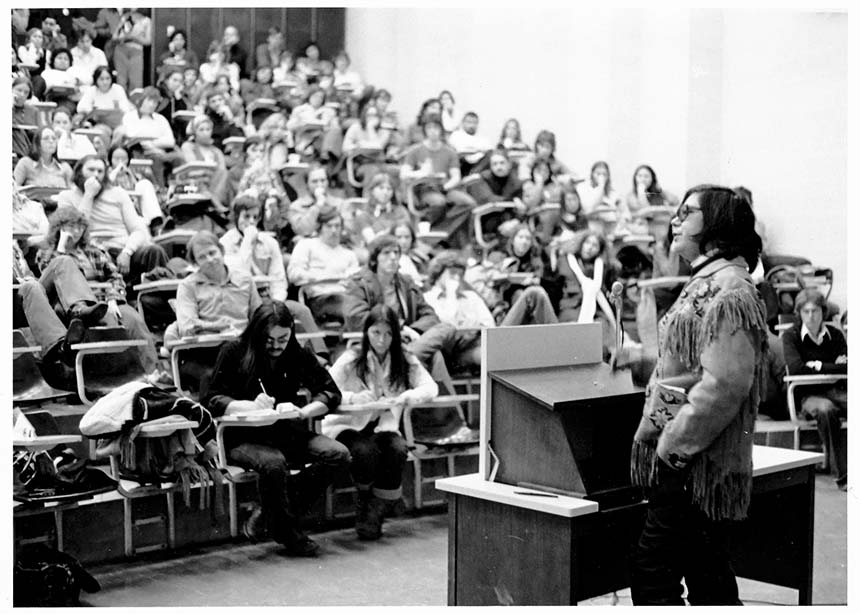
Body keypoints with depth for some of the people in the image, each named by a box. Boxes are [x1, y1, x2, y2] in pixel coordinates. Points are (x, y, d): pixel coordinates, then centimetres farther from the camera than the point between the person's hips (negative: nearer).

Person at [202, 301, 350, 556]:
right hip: (243, 437, -5)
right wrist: (251, 406, -26)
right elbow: (210, 399, -9)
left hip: (286, 432, 5)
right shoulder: (234, 352, -5)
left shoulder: (297, 355, 5)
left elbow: (331, 391, 3)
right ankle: (288, 535, -14)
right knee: (274, 462, -37)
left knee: (338, 454, -18)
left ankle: (268, 514, -11)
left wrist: (301, 411, -18)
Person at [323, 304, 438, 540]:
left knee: (398, 450, -30)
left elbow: (430, 387, -9)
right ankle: (364, 501, -1)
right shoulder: (351, 359, -9)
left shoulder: (404, 360, 1)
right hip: (347, 425, -3)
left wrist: (405, 398, -29)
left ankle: (375, 513, -13)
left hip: (383, 426, 3)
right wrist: (352, 398, -36)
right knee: (366, 452, -34)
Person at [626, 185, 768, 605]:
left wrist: (672, 443, -20)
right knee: (708, 575, 15)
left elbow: (724, 384, -23)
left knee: (651, 570, -8)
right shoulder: (706, 283, 17)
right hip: (688, 463, 10)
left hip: (694, 464, -10)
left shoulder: (728, 290, -16)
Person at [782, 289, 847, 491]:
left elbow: (846, 366, 3)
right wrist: (833, 367, -8)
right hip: (808, 395, -3)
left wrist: (818, 366, -8)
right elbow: (795, 369, -14)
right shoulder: (791, 336, 0)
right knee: (825, 410, -38)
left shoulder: (835, 335, 10)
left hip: (837, 391, 3)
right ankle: (842, 474, -34)